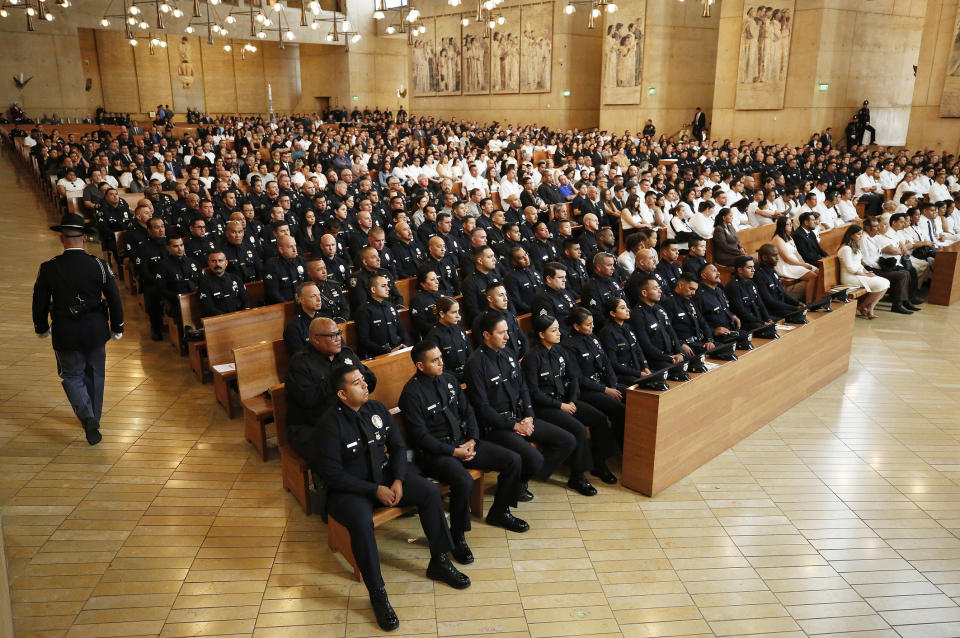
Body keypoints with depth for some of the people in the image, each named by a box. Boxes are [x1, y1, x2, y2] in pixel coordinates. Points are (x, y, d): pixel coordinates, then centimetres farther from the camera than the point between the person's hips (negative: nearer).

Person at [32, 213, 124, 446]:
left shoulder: (48, 269, -11)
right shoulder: (99, 265, -12)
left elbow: (39, 303, -2)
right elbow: (115, 300, -6)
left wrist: (42, 328, 15)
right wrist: (117, 328, 7)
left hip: (65, 335, -1)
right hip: (96, 332, 1)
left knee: (72, 376, 14)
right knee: (95, 375, 19)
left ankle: (87, 417, -6)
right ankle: (94, 418, 33)